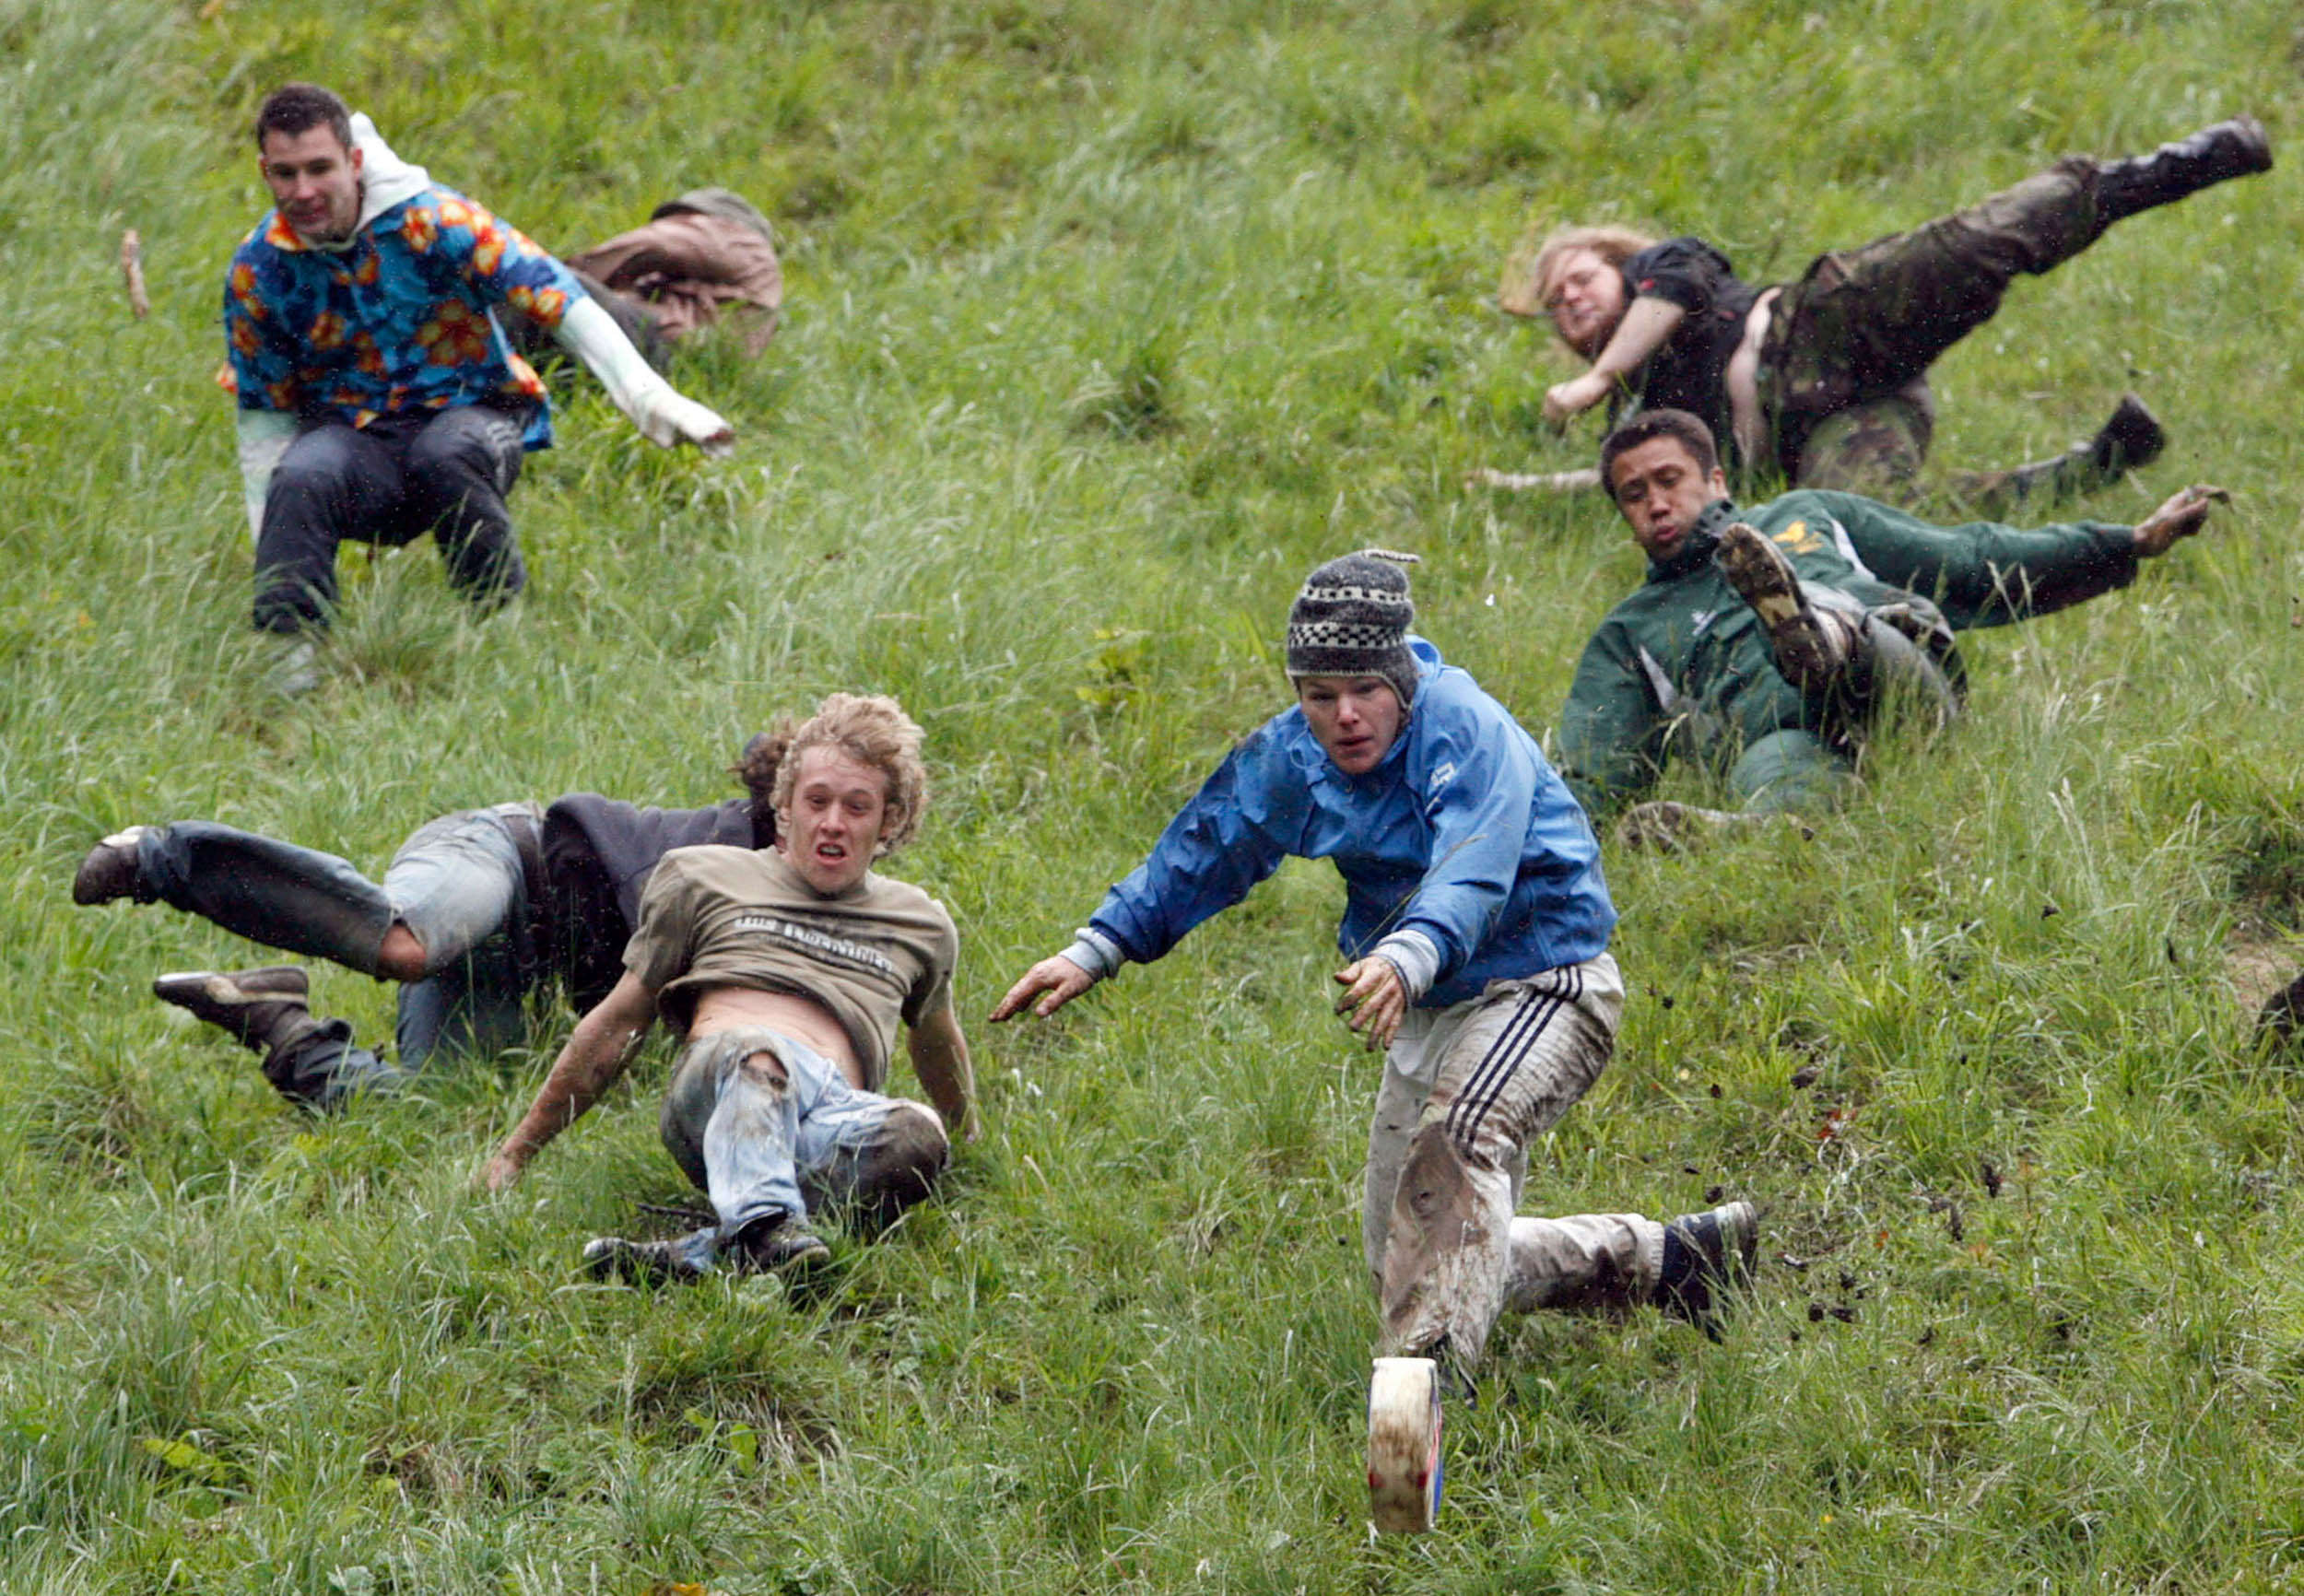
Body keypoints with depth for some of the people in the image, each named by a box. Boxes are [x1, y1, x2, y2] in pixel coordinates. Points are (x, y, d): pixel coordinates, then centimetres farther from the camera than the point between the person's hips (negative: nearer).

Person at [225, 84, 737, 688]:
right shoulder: (257, 271, -3)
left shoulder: (430, 221, -15)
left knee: (444, 456, -38)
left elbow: (558, 299, -16)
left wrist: (650, 397, -27)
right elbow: (263, 409, 9)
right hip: (352, 434, 2)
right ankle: (290, 651, -30)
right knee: (301, 479, -33)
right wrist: (269, 545, 1)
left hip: (470, 414, -2)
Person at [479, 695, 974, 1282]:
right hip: (708, 1090, -2)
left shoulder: (920, 925, 28)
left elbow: (938, 1042, 45)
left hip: (836, 1112, 2)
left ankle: (694, 1254, -51)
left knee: (918, 1137, -37)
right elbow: (616, 1024, 24)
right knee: (758, 1053, -40)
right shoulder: (703, 878, 23)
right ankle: (763, 1226, -69)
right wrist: (516, 1152, 23)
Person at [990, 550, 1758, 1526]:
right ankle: (1659, 1260, 24)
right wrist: (1093, 952, -1)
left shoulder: (1469, 735, -24)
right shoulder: (1292, 757, -1)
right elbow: (1200, 853, 9)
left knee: (1456, 1145, -37)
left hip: (1541, 986, -9)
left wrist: (1406, 959, -60)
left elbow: (1470, 881, -40)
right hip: (1424, 1010, 9)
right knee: (1406, 1273, 10)